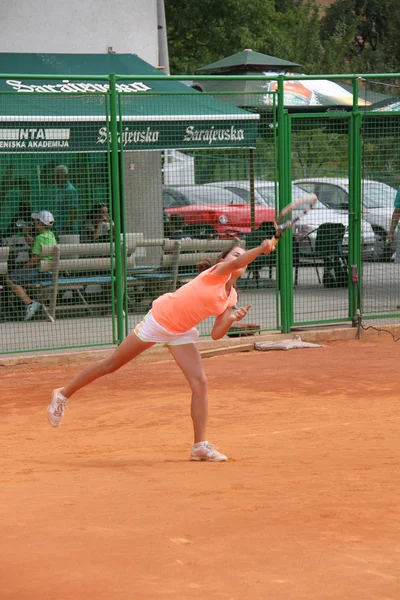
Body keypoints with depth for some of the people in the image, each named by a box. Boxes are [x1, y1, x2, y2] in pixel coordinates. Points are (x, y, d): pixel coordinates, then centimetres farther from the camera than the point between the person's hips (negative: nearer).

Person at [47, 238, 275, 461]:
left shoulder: (231, 297, 3)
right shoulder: (217, 271, -15)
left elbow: (216, 334, 3)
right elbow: (236, 263, -38)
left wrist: (231, 319, -15)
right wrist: (261, 249, -52)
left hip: (182, 332, 7)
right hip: (160, 318, -6)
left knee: (200, 382, -11)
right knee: (111, 364, 6)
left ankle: (201, 445, -6)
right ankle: (63, 394, 26)